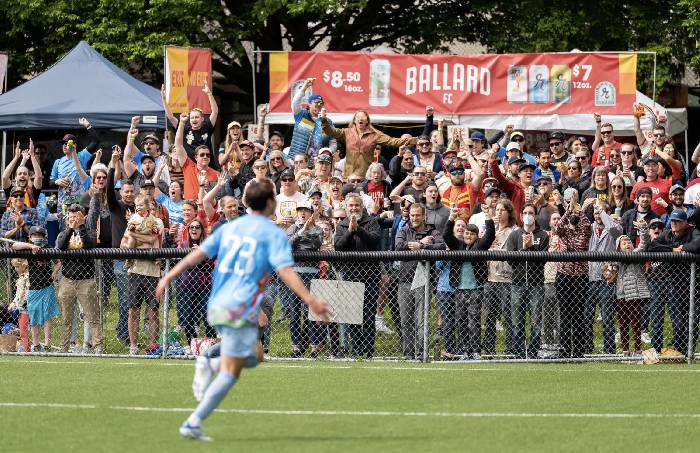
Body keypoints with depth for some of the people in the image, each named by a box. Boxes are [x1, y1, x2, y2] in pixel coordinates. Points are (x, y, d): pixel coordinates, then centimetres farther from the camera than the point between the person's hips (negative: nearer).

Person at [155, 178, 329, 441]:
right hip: (241, 311, -7)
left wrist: (169, 277, 14)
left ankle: (209, 362, 2)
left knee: (254, 356, 25)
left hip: (217, 307, 7)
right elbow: (285, 271, -16)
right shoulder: (274, 234, -4)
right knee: (230, 373, -3)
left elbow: (198, 253, 10)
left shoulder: (230, 227, 13)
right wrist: (310, 300, -20)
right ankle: (193, 423, -13)